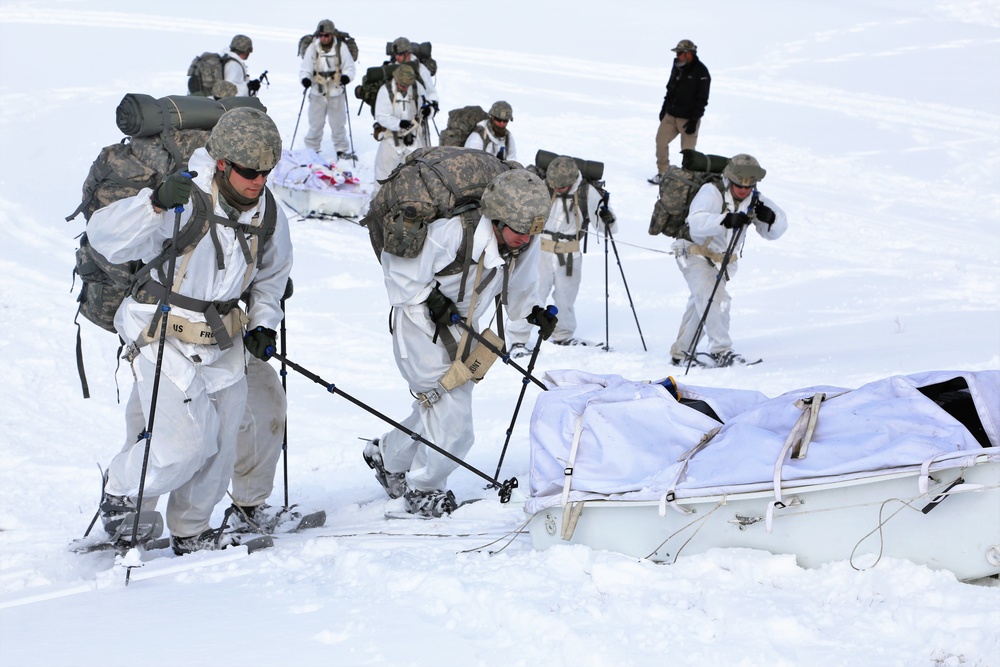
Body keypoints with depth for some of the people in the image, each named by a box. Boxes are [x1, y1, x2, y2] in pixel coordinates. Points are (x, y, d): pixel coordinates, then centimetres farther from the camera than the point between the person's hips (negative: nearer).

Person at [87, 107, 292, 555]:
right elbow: (104, 236, -33)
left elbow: (272, 273, 20)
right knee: (185, 445, -14)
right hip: (163, 337, -6)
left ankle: (190, 533, 30)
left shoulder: (268, 215, -2)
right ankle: (120, 488, 14)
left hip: (223, 345, 6)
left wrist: (263, 323, 7)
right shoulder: (186, 204, -23)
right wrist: (156, 203, -48)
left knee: (219, 448, 10)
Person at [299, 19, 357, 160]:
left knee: (338, 123, 7)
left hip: (336, 92, 0)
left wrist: (346, 76, -18)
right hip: (317, 92, 0)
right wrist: (305, 78, -18)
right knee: (315, 123, 5)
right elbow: (305, 68, 2)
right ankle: (311, 149, 18)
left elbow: (349, 67, 2)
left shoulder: (341, 47, -3)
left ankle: (342, 150, 20)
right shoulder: (312, 47, -1)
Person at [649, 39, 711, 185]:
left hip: (688, 118, -7)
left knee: (687, 150, -3)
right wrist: (664, 108, 16)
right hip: (671, 115, 7)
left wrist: (694, 120, -17)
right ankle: (662, 173, 18)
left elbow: (702, 99, -14)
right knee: (661, 140, 6)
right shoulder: (677, 67, 7)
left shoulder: (701, 72, -14)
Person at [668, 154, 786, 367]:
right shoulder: (712, 193, -23)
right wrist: (726, 220, -54)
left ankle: (679, 353, 26)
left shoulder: (755, 200, -5)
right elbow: (696, 222, -39)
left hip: (723, 261, 7)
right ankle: (720, 351, -25)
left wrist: (769, 217, -32)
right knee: (714, 297, -25)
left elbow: (777, 229, -9)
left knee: (699, 304, 15)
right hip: (695, 253, -7)